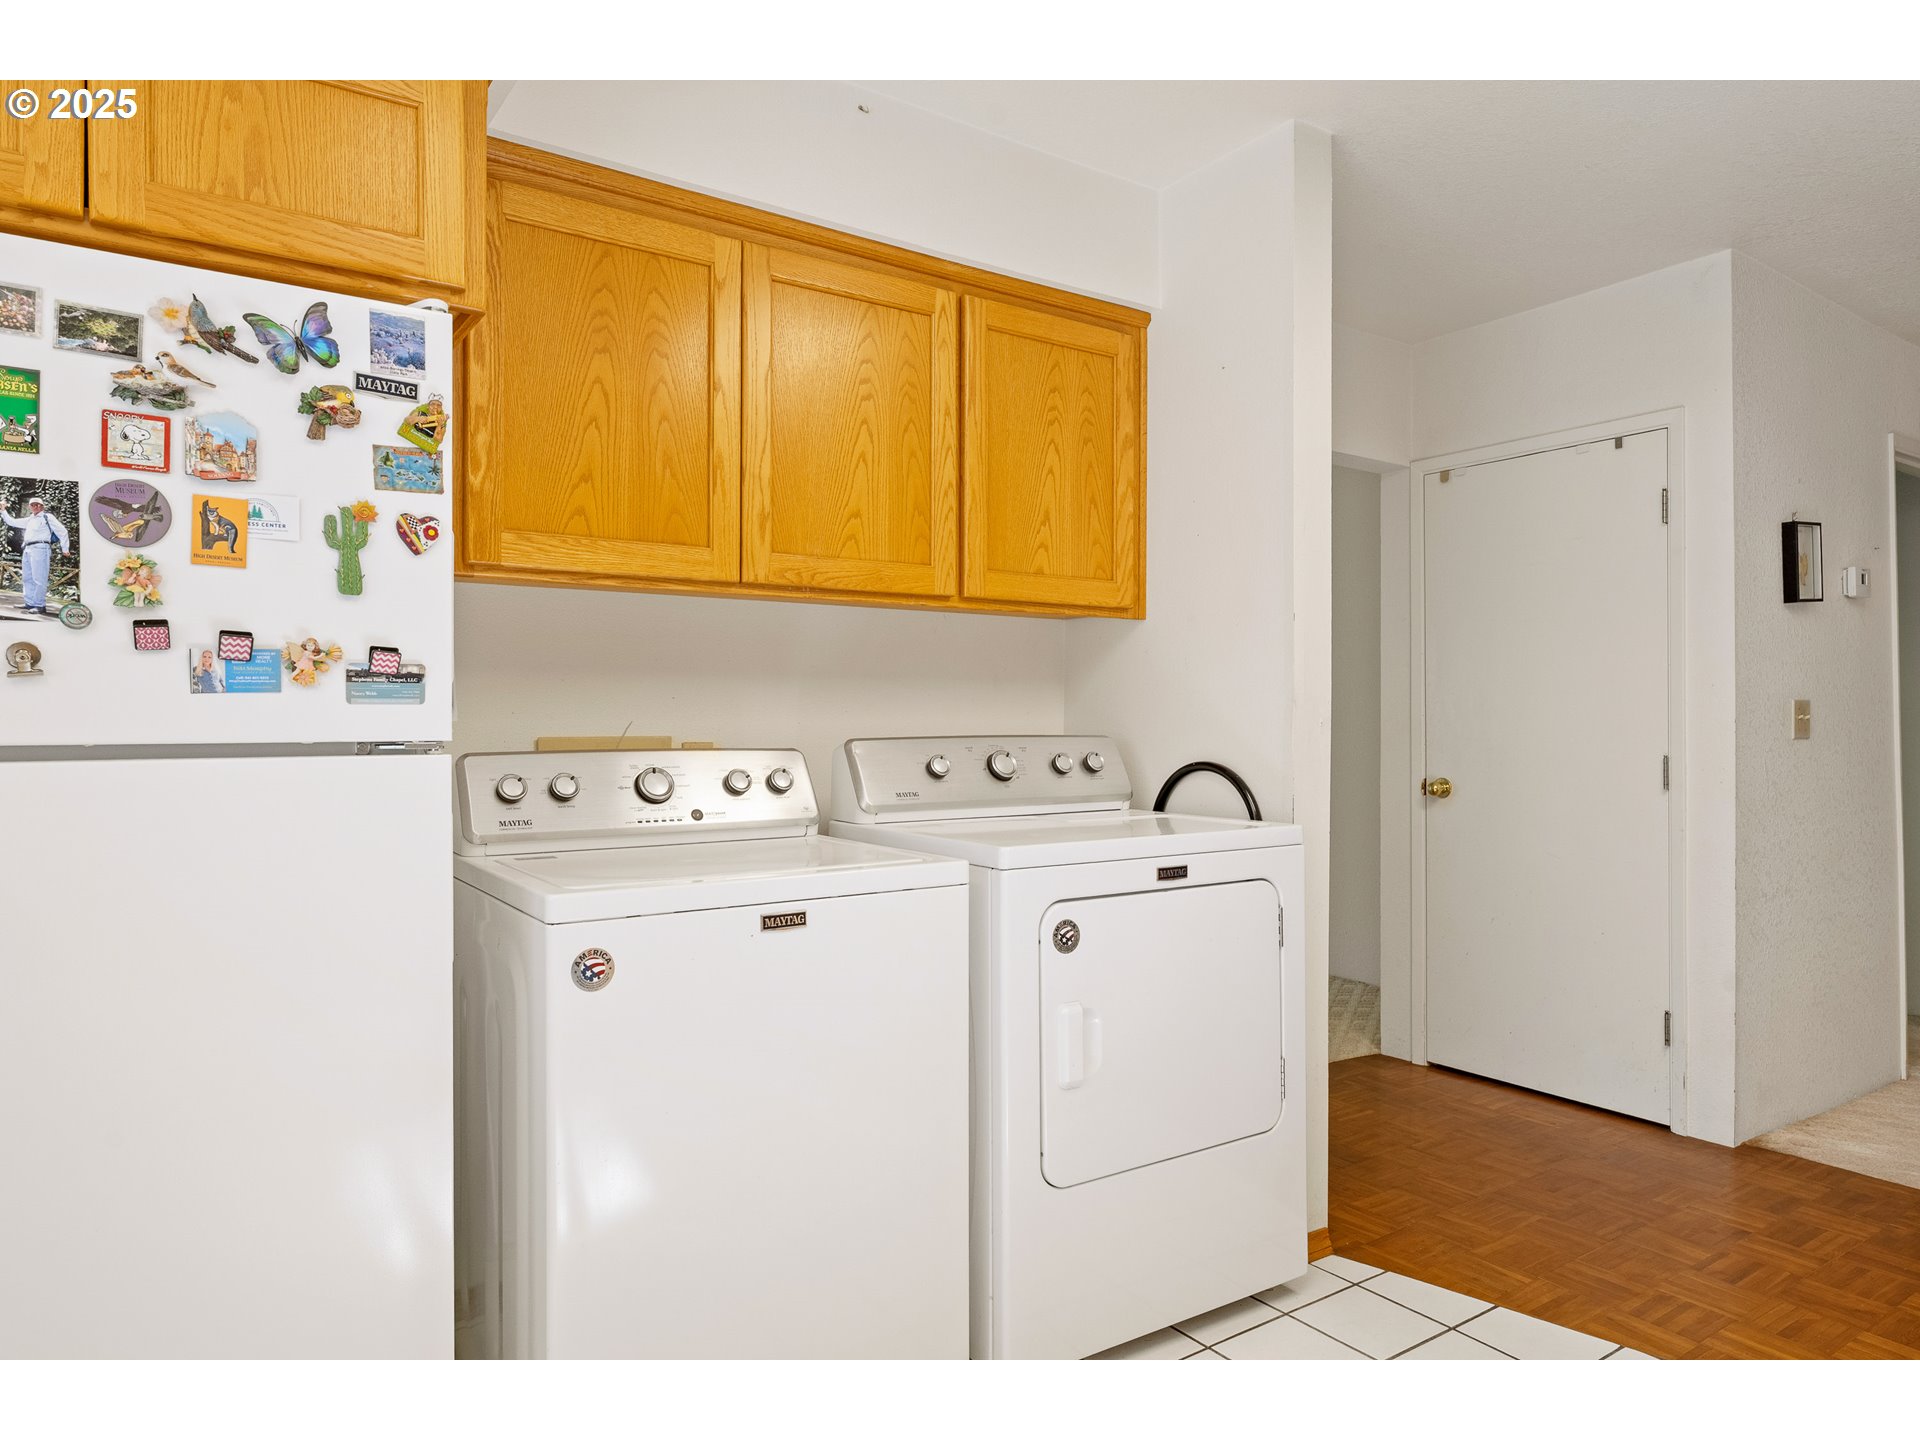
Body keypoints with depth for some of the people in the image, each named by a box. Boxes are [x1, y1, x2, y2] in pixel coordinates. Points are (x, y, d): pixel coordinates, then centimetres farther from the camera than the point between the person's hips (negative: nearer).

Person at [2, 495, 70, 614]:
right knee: (27, 578, 9)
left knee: (38, 579, -13)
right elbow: (12, 522, 35)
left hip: (40, 548, -9)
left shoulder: (48, 517, 2)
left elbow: (62, 531, -2)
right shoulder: (29, 520, 24)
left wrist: (65, 549, -5)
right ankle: (30, 603, 14)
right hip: (27, 549, 9)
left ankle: (40, 606, -14)